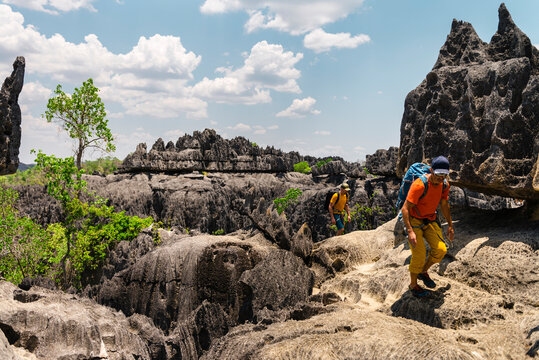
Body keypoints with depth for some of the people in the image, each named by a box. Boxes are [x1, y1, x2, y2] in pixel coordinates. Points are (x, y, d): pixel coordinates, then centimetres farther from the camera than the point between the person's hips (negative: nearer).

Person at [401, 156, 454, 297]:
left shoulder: (444, 185, -5)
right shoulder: (419, 185, -28)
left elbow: (444, 205, 13)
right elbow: (405, 209, -28)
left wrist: (450, 225, 15)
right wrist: (410, 231, -35)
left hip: (430, 221, 6)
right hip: (414, 221, -6)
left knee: (441, 250, -8)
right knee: (419, 254, -12)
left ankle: (423, 272, 19)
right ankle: (413, 285, 10)